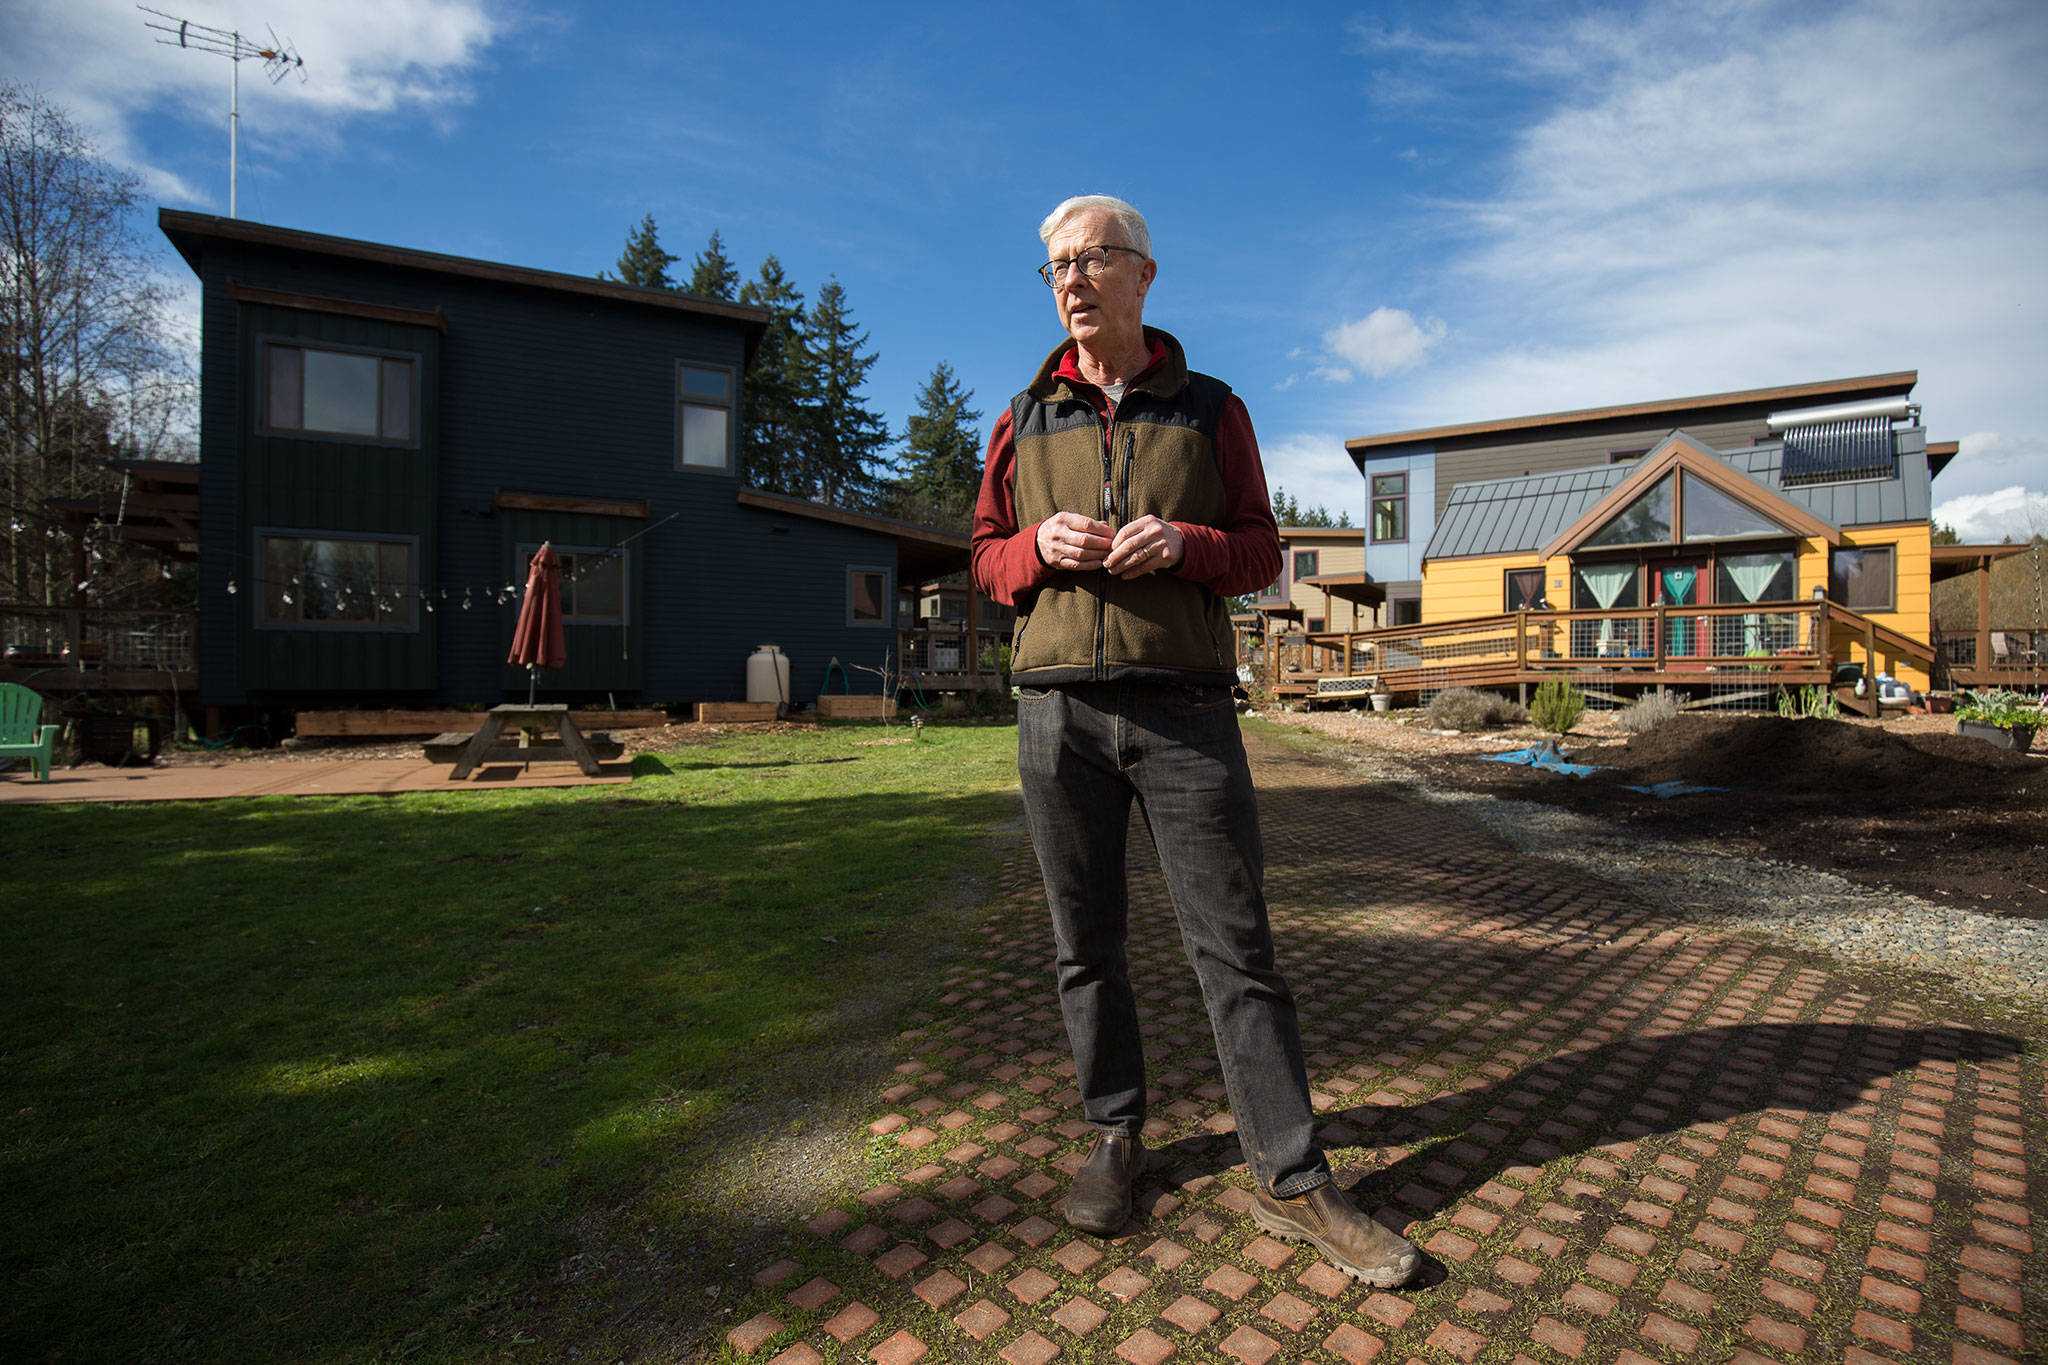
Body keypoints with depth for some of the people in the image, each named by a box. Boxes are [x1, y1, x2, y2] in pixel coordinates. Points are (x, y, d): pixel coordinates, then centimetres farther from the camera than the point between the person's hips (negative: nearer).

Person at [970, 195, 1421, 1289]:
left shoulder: (1210, 409, 10)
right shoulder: (1026, 420, 14)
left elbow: (1260, 549, 9)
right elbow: (986, 556, 14)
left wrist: (1181, 544, -11)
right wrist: (1040, 546, -8)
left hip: (1186, 707, -1)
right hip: (1058, 707, 2)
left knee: (1235, 942, 0)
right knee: (1085, 944, 9)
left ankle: (1291, 1182, 13)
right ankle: (1114, 1135, 28)